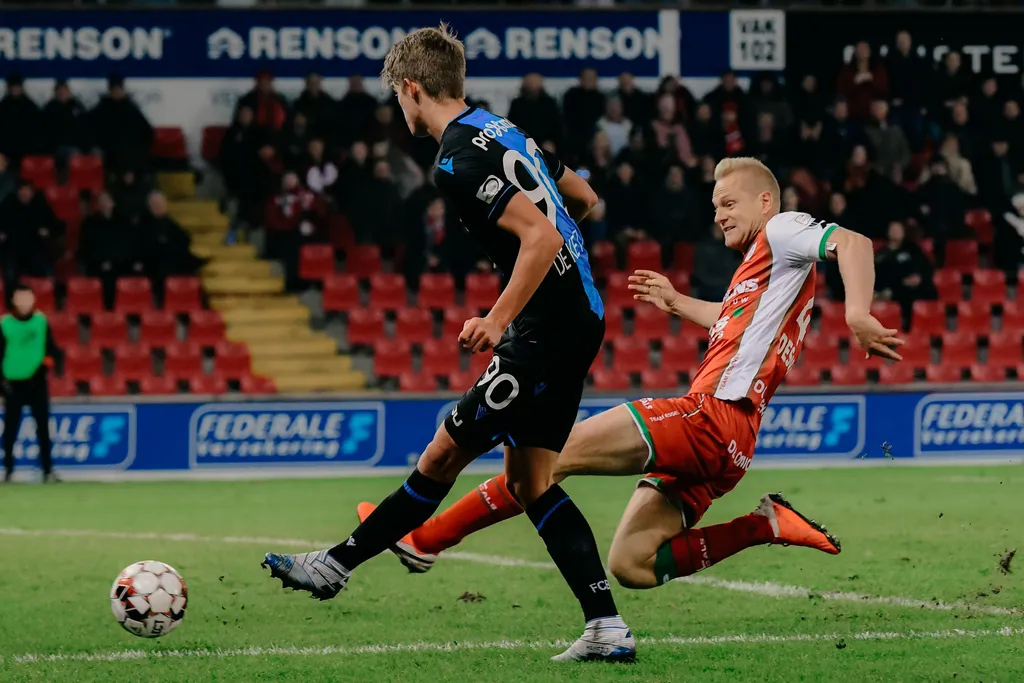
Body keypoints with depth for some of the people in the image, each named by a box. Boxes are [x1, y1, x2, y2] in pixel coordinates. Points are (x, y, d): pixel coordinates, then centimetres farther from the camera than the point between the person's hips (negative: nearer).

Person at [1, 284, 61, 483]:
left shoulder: (41, 321, 4)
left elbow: (52, 347, 8)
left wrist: (49, 359, -13)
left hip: (37, 382, 2)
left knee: (43, 427, 3)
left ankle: (48, 470, 6)